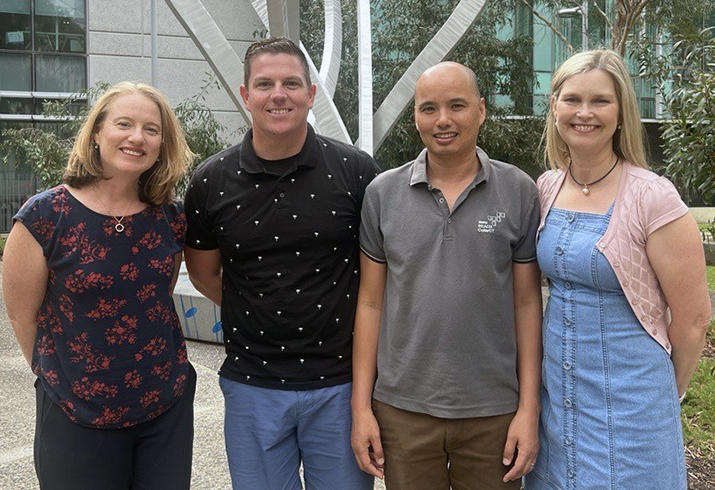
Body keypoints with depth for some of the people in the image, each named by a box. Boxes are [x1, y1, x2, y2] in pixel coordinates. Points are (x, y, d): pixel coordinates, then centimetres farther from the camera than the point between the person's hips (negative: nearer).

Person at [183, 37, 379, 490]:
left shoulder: (356, 170, -5)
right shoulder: (212, 181, -2)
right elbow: (205, 273, 12)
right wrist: (262, 316, 6)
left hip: (341, 383, -1)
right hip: (253, 385, 1)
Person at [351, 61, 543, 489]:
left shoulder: (519, 192, -2)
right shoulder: (383, 194, 1)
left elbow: (527, 303, 0)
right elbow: (371, 302, 3)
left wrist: (529, 408, -3)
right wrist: (361, 406, 1)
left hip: (494, 412, 0)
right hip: (402, 409, 1)